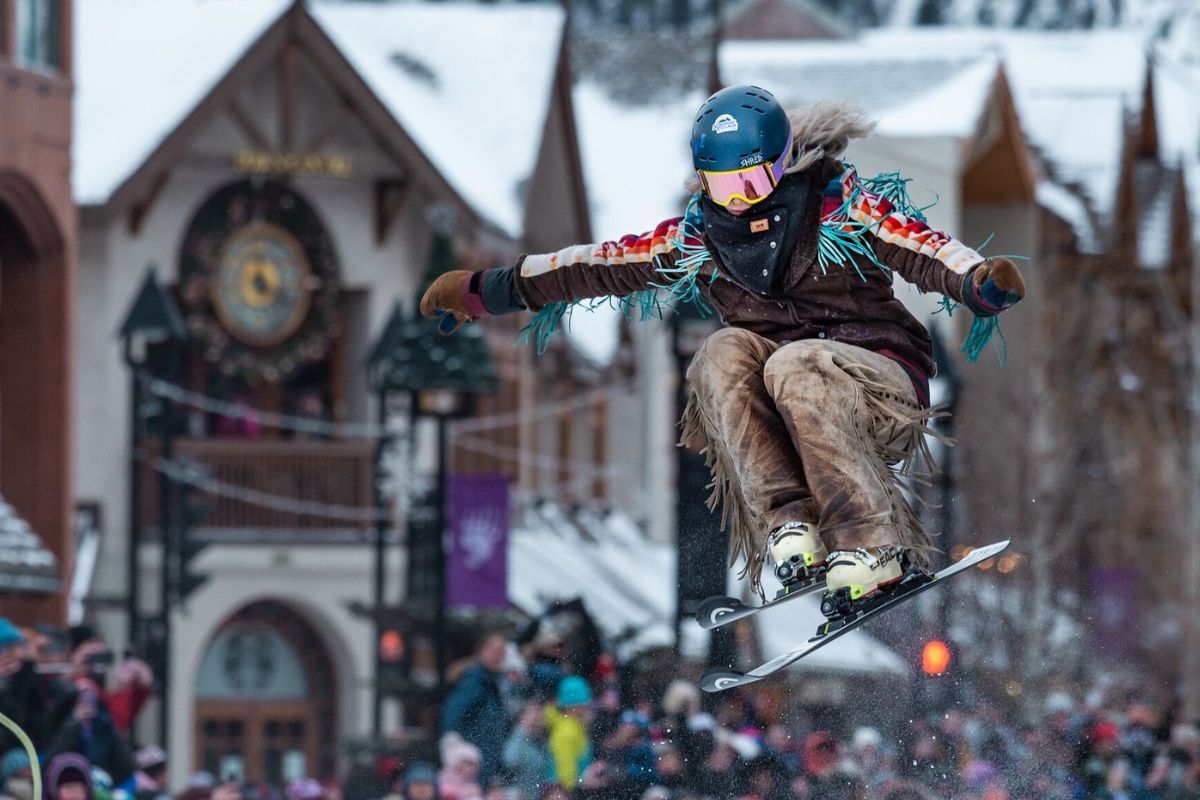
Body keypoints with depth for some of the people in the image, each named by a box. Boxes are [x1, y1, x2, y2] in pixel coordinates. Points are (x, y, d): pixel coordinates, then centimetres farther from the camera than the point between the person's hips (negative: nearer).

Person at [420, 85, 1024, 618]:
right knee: (725, 353, -25)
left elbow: (923, 249, -17)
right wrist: (484, 291, 15)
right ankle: (788, 528, -36)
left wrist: (979, 282, -39)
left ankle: (872, 547, -42)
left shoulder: (842, 204, -4)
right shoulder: (698, 239, 9)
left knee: (793, 367, -34)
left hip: (883, 380, -4)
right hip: (782, 420, 4)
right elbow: (600, 265, 14)